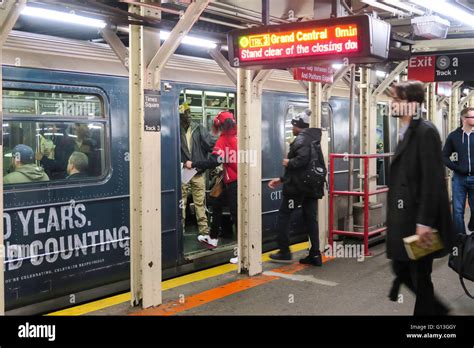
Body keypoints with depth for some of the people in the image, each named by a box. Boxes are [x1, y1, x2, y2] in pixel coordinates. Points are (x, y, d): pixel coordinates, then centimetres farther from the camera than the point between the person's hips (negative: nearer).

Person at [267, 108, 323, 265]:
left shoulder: (301, 139, -11)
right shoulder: (312, 139, 18)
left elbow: (303, 159, -32)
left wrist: (288, 163, -12)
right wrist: (281, 179, 22)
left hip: (297, 186, -8)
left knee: (283, 216, 6)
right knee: (311, 219, 8)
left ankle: (284, 252, 10)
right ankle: (315, 255, 8)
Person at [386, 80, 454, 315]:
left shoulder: (425, 131, -15)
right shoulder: (407, 132, 14)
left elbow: (432, 180, -20)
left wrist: (424, 222, -22)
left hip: (417, 220, -9)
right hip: (404, 219, 9)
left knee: (420, 277, 4)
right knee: (402, 270, 16)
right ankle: (436, 309, 34)